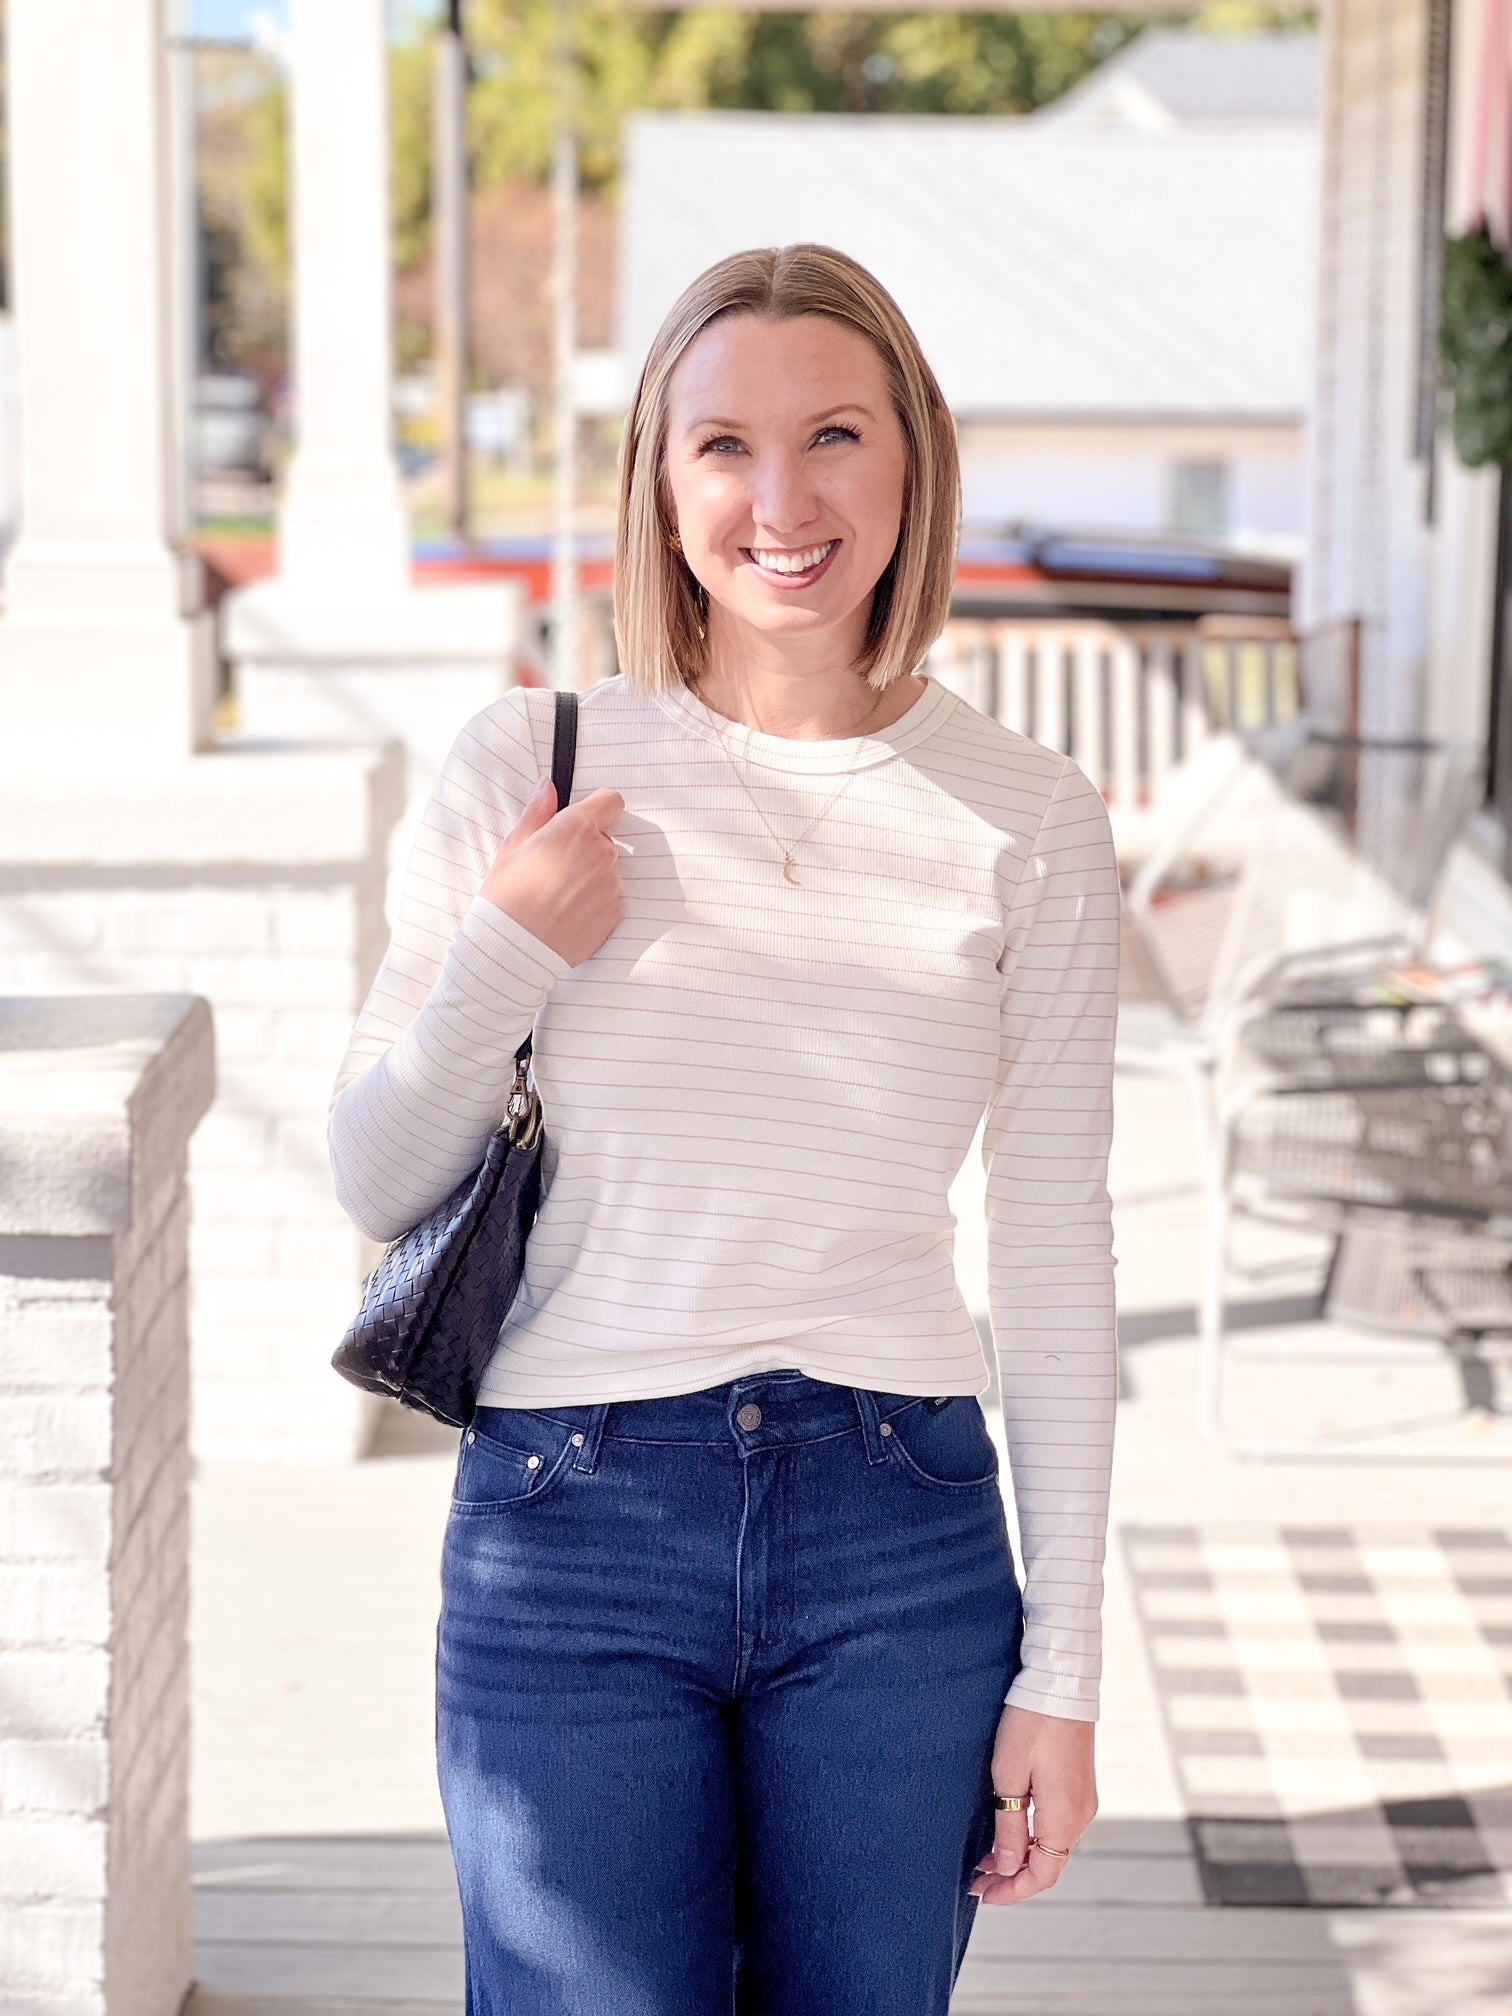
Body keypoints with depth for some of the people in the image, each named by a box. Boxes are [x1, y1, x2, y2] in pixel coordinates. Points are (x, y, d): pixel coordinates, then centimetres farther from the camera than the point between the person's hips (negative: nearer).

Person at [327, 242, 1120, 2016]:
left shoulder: (1028, 822, 1)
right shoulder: (530, 767, -1)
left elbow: (1056, 1267, 5)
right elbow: (376, 1189, 7)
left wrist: (1062, 1666, 3)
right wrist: (499, 967, -11)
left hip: (898, 1543, 1)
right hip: (568, 1528, -1)